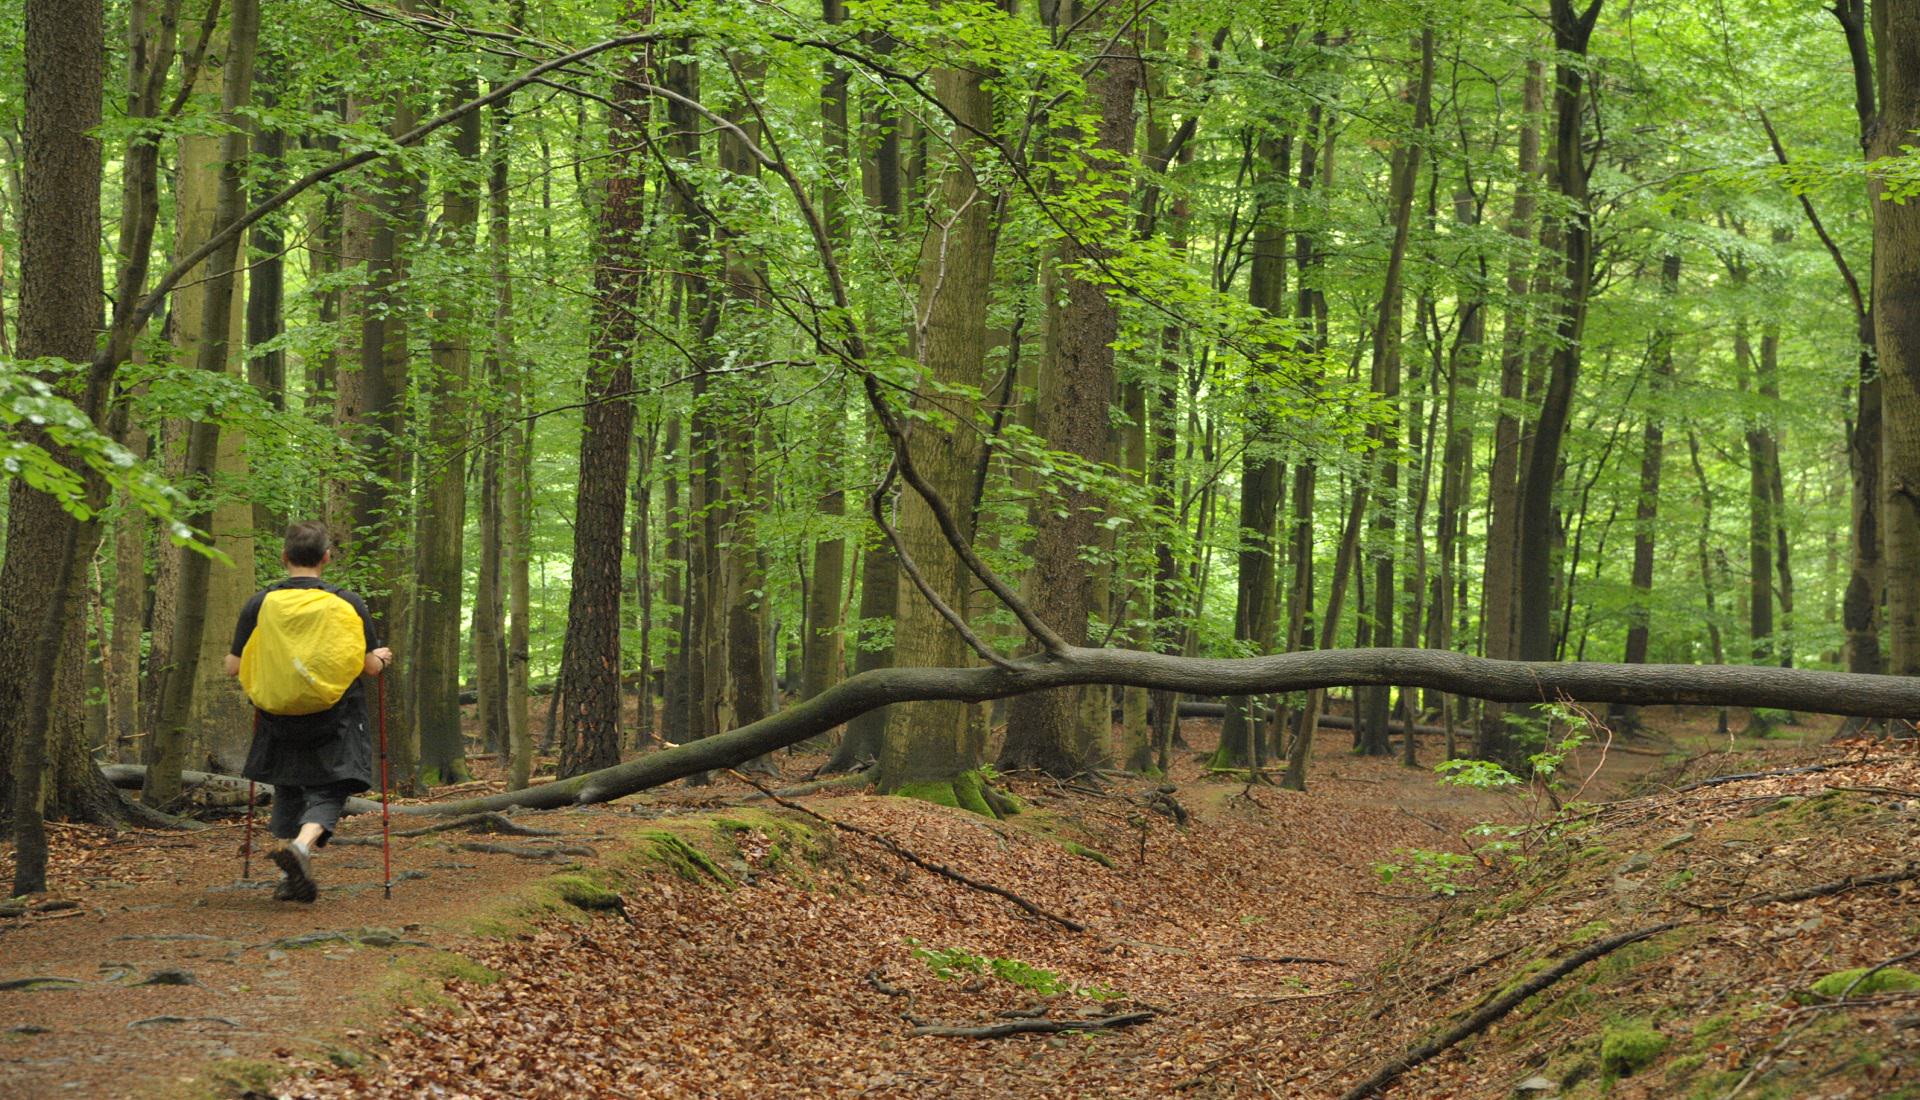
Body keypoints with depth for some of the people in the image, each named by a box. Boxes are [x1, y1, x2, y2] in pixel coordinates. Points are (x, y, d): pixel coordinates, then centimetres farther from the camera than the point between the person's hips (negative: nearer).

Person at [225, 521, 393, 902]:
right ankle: (302, 844, -27)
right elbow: (370, 667, -2)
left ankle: (294, 878, 17)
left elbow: (234, 667, 2)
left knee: (288, 794, 18)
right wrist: (382, 657, 21)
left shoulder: (260, 603, -2)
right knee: (327, 794, 2)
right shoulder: (347, 603, -6)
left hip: (279, 721, 2)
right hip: (335, 726, -2)